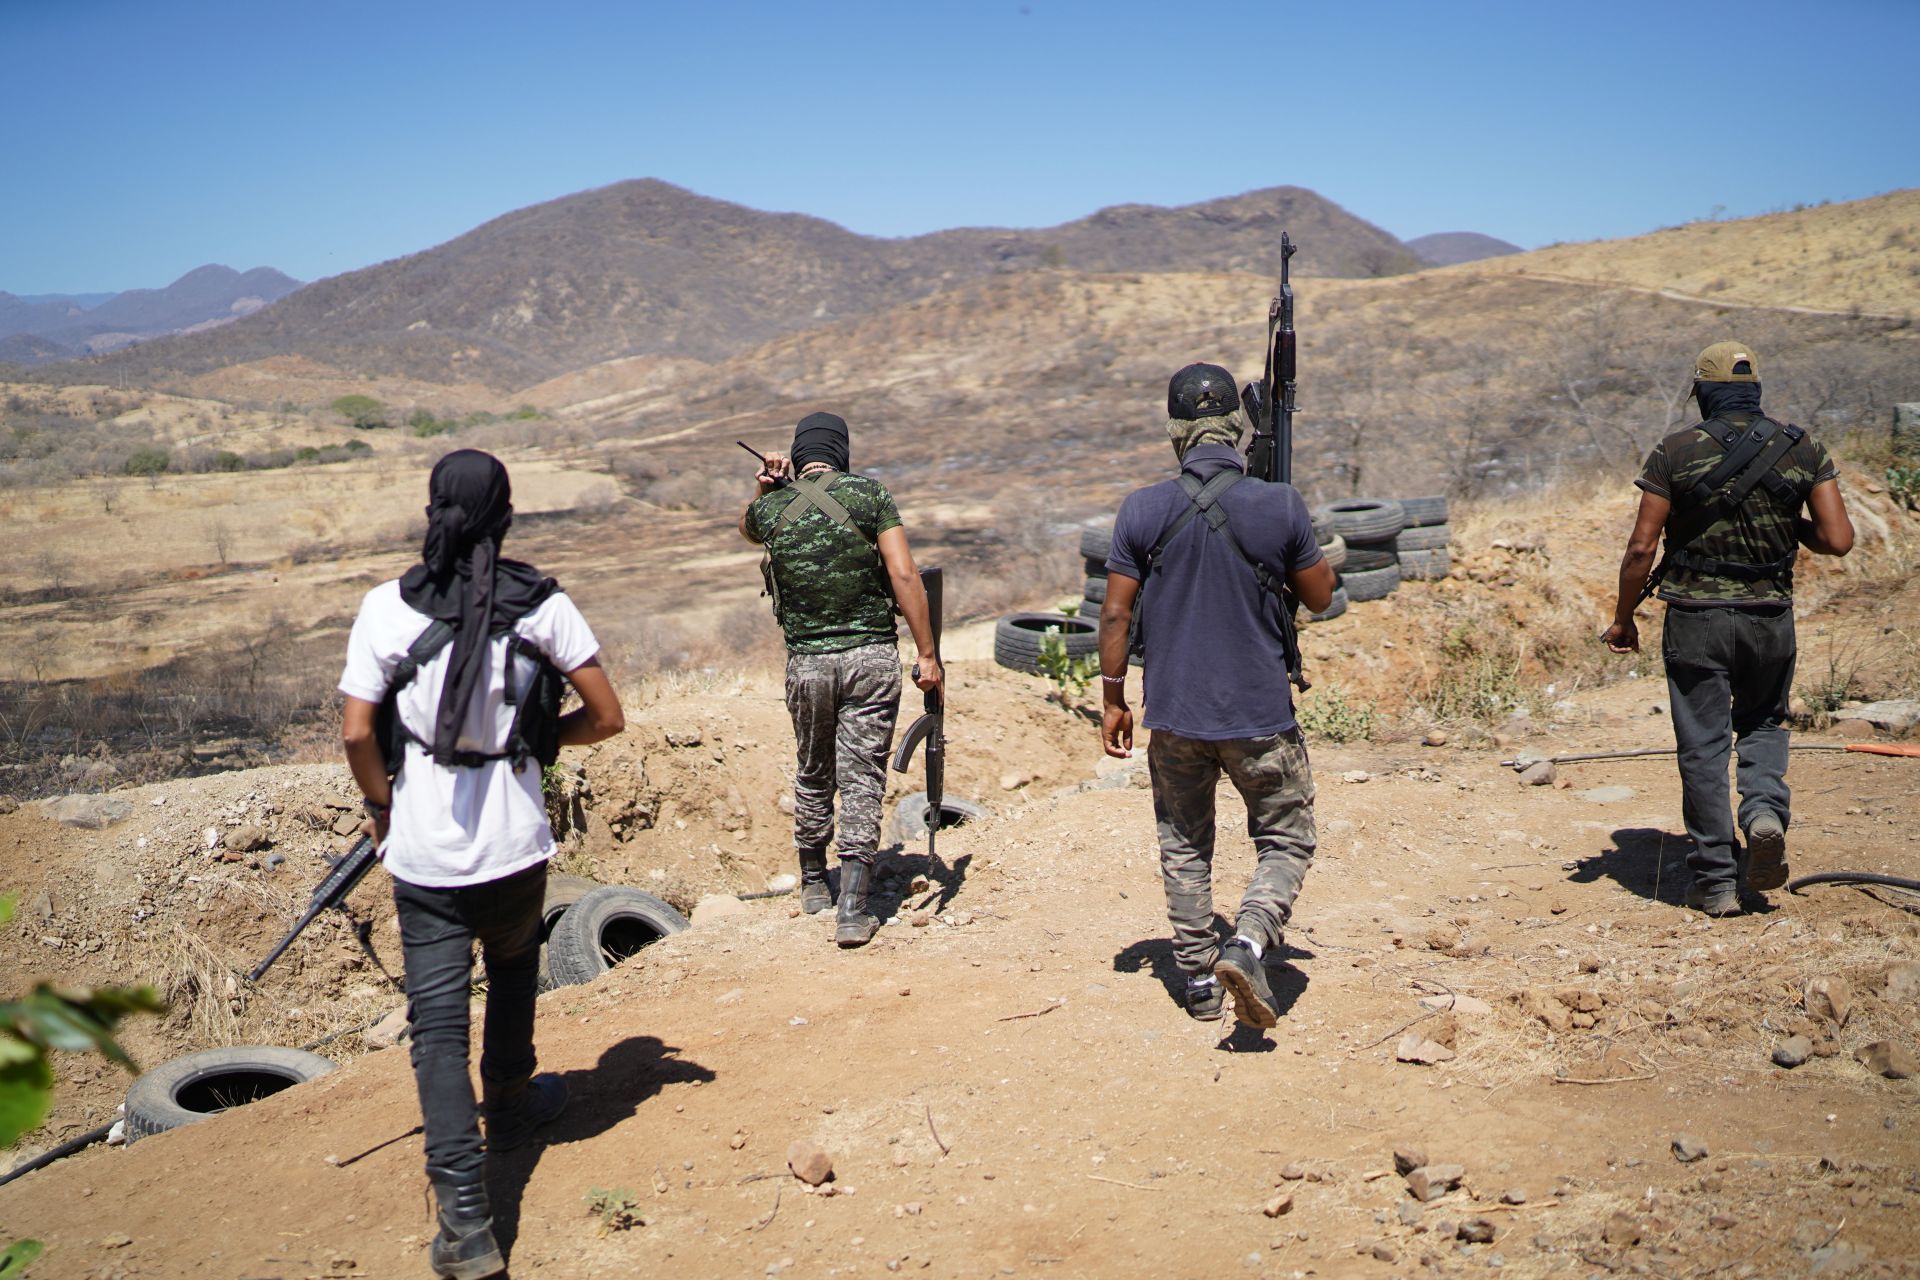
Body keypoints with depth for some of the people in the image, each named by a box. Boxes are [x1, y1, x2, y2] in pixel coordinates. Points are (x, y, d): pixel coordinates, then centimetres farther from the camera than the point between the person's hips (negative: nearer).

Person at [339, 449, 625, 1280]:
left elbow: (356, 733, -7)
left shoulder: (386, 607, -7)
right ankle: (510, 1108, 49)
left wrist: (382, 808, 11)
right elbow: (605, 718, -4)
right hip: (514, 838, 1)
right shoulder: (542, 605, -6)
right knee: (513, 971, 28)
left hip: (422, 846, -1)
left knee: (437, 1021, 3)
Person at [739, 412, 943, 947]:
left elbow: (746, 528, 29)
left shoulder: (771, 509, 1)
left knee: (813, 775, 20)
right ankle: (853, 910, -4)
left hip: (807, 661, 2)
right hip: (871, 656, -2)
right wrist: (926, 654, -7)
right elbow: (904, 575, -11)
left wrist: (762, 488, 12)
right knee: (862, 779, 0)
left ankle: (814, 884, 36)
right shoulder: (870, 494, -5)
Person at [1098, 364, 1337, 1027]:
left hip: (1174, 713, 2)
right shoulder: (1278, 505, -9)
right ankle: (1248, 944, -9)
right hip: (1260, 713, -2)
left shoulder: (1142, 510, -6)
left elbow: (1115, 613, -2)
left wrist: (1113, 699, 8)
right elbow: (1320, 596, 4)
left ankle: (1199, 981, 22)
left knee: (1184, 847, 18)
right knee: (1286, 840, 13)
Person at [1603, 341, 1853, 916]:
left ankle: (1716, 880, 7)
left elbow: (1641, 548, -9)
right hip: (1770, 616, 2)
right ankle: (1765, 811, -3)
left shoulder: (1675, 451, -7)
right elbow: (1839, 540, -5)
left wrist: (1623, 619, 2)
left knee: (1703, 746, 5)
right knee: (1763, 724, 24)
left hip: (1696, 617, -2)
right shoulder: (1803, 448, 1)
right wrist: (1791, 528, 15)